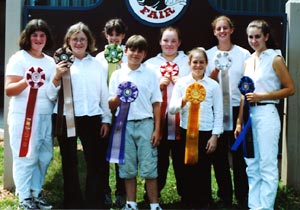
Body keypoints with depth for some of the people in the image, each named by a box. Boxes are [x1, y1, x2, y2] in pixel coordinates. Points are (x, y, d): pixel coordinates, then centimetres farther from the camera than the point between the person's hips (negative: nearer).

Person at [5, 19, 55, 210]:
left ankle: (36, 193, 21)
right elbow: (9, 90, -11)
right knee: (25, 157, -4)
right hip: (23, 116, -6)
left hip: (46, 117, 6)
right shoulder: (19, 58, -3)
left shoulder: (50, 61, 15)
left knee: (45, 156, 7)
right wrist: (25, 82, -28)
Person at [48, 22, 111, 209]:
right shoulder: (62, 63, 3)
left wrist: (106, 119, 6)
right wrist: (57, 77, -15)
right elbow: (51, 95, 0)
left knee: (96, 162, 0)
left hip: (92, 119, 1)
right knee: (70, 163, 7)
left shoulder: (97, 64, 9)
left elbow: (104, 94, 11)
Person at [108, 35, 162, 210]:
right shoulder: (117, 75, 8)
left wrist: (157, 129, -1)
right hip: (125, 124, 2)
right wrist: (118, 97, -14)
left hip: (145, 123, -1)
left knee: (149, 168, -1)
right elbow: (111, 106, 8)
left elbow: (156, 104, 5)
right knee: (128, 168, 7)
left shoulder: (150, 74, 5)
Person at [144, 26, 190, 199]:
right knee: (159, 158, 3)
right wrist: (159, 85, -6)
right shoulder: (150, 64, 14)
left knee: (182, 158, 0)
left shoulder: (189, 62, 11)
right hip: (158, 118, 1)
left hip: (181, 118, 0)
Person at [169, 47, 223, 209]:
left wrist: (215, 136, -3)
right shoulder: (181, 83, 3)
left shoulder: (213, 85, 2)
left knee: (203, 170, 6)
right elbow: (171, 109, -3)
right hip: (186, 132, 1)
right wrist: (184, 100, -22)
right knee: (187, 169, 5)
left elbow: (218, 112, 3)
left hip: (206, 133, 0)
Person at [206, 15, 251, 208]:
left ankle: (242, 196, 11)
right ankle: (225, 196, 18)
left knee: (239, 153, 0)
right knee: (219, 154, 6)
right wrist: (216, 70, -13)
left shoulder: (243, 54, 3)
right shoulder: (209, 54, 7)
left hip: (237, 108, -1)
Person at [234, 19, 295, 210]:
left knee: (267, 165, -4)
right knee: (252, 166, 11)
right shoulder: (249, 61, 14)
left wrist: (262, 96, -14)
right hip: (249, 115, 7)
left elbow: (290, 89, -6)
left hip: (266, 114, -7)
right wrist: (239, 122, 12)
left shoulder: (275, 59, -4)